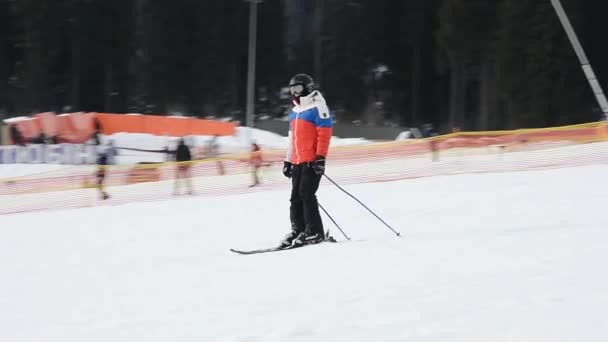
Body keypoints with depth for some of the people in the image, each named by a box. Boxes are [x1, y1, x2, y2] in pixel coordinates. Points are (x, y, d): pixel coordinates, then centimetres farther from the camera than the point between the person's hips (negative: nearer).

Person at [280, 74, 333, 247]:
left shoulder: (317, 107, -6)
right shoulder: (295, 111, 20)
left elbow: (325, 134, -13)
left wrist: (320, 157, -19)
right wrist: (288, 161, 22)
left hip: (312, 161, -8)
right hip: (298, 162, 8)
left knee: (306, 194, -14)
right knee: (296, 197, 4)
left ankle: (314, 232, -11)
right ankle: (298, 230, 8)